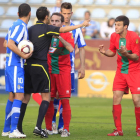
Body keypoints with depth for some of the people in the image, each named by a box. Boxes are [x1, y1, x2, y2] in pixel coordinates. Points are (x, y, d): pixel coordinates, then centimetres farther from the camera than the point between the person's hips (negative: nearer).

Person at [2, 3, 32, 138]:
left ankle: (6, 129, 17)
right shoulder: (20, 26, -14)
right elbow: (10, 44, -24)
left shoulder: (15, 25, 14)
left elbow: (6, 42, 24)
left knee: (12, 96, 13)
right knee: (19, 95, -13)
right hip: (16, 65, -10)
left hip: (10, 65, 10)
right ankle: (13, 130, -19)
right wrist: (23, 55, -20)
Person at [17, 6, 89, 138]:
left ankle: (18, 127, 10)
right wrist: (81, 24, -7)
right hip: (40, 65, -6)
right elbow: (63, 29, -13)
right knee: (46, 96, 1)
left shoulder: (30, 29, 11)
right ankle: (38, 127, -11)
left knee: (26, 96, 12)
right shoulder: (46, 28, -6)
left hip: (27, 65, 6)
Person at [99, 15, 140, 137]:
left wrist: (126, 54, -32)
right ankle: (118, 130, 3)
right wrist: (105, 52, -8)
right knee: (116, 98, -4)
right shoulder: (114, 36, 0)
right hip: (121, 71, 5)